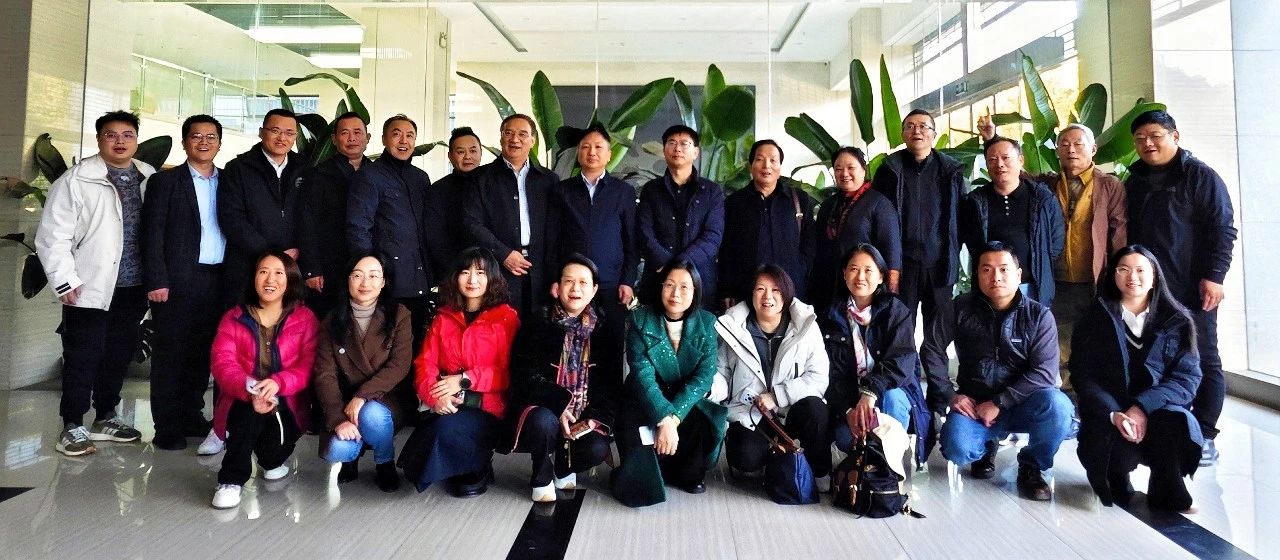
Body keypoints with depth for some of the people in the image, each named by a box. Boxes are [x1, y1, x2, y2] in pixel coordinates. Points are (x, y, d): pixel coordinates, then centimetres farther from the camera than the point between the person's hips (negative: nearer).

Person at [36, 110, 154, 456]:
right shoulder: (76, 180, -5)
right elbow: (53, 236, -6)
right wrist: (65, 280, -11)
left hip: (133, 288, 4)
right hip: (90, 288, -4)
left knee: (119, 356, 14)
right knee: (82, 359, 4)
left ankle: (106, 418, 29)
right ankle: (72, 427, 17)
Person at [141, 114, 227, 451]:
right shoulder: (164, 182, 2)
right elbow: (152, 234, -3)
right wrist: (156, 281, -11)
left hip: (218, 281, 4)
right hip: (178, 281, -3)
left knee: (203, 353, 10)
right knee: (170, 354, 3)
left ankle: (192, 415, 22)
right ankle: (167, 426, 10)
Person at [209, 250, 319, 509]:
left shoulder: (305, 318, 5)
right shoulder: (233, 318, 8)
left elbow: (308, 367, -6)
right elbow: (222, 364, -7)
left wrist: (278, 383, -28)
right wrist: (250, 391, -27)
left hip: (286, 405, 1)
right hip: (242, 402, 0)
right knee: (249, 411, -34)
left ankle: (274, 459, 8)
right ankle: (231, 480, -19)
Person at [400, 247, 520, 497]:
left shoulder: (506, 318, 0)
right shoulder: (443, 319, 13)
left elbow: (508, 372, -7)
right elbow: (424, 364, 6)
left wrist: (464, 380, -18)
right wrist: (435, 395, -15)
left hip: (487, 406, -4)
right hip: (446, 407, 4)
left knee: (447, 429, -33)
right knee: (413, 467, -18)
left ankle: (477, 470, -2)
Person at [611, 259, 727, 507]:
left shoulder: (707, 323, -4)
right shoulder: (641, 320, -10)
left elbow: (704, 376, -13)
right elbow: (642, 375, -18)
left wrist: (674, 417, -26)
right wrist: (664, 419, -32)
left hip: (687, 402, 2)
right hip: (644, 402, -2)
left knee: (712, 423, -29)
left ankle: (689, 474, 2)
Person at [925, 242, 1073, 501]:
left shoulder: (1039, 315, -4)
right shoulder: (962, 308, -1)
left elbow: (1044, 371, -13)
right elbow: (931, 350, 3)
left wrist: (998, 403, -20)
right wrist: (950, 394, -7)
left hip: (1023, 404, 0)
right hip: (973, 403, 0)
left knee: (1056, 404, -33)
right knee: (956, 450, -28)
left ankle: (1031, 465, -2)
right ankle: (986, 446, 13)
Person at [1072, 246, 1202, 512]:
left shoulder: (1177, 321, 9)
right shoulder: (1096, 318, 6)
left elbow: (1187, 377, -2)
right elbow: (1084, 376, -2)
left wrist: (1143, 406, -19)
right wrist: (1114, 415, -20)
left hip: (1159, 408, 1)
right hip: (1108, 412, -1)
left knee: (1177, 425, -33)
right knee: (1117, 450, -32)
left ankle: (1166, 493, -3)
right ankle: (1116, 480, 7)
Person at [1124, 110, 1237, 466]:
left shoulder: (1201, 176, -3)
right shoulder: (1133, 182, 14)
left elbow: (1222, 230, -8)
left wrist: (1213, 276, -16)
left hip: (1192, 289, -5)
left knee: (1204, 361, 3)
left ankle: (1204, 435, 10)